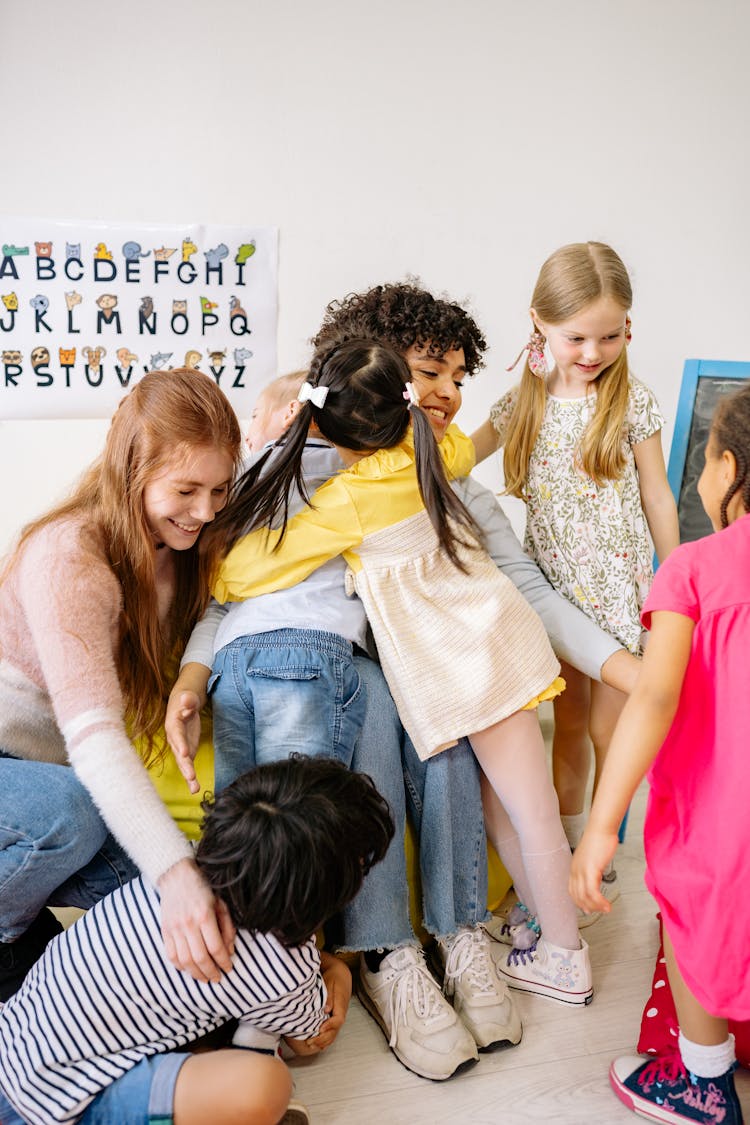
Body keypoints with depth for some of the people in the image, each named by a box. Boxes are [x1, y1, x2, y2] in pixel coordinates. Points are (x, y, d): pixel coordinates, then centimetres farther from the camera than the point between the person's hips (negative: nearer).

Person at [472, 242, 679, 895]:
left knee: (608, 728, 4)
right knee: (568, 720, 17)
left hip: (617, 588, -3)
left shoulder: (632, 402, -7)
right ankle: (567, 846, 34)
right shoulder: (524, 402, 1)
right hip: (553, 585, 3)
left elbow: (657, 497, -1)